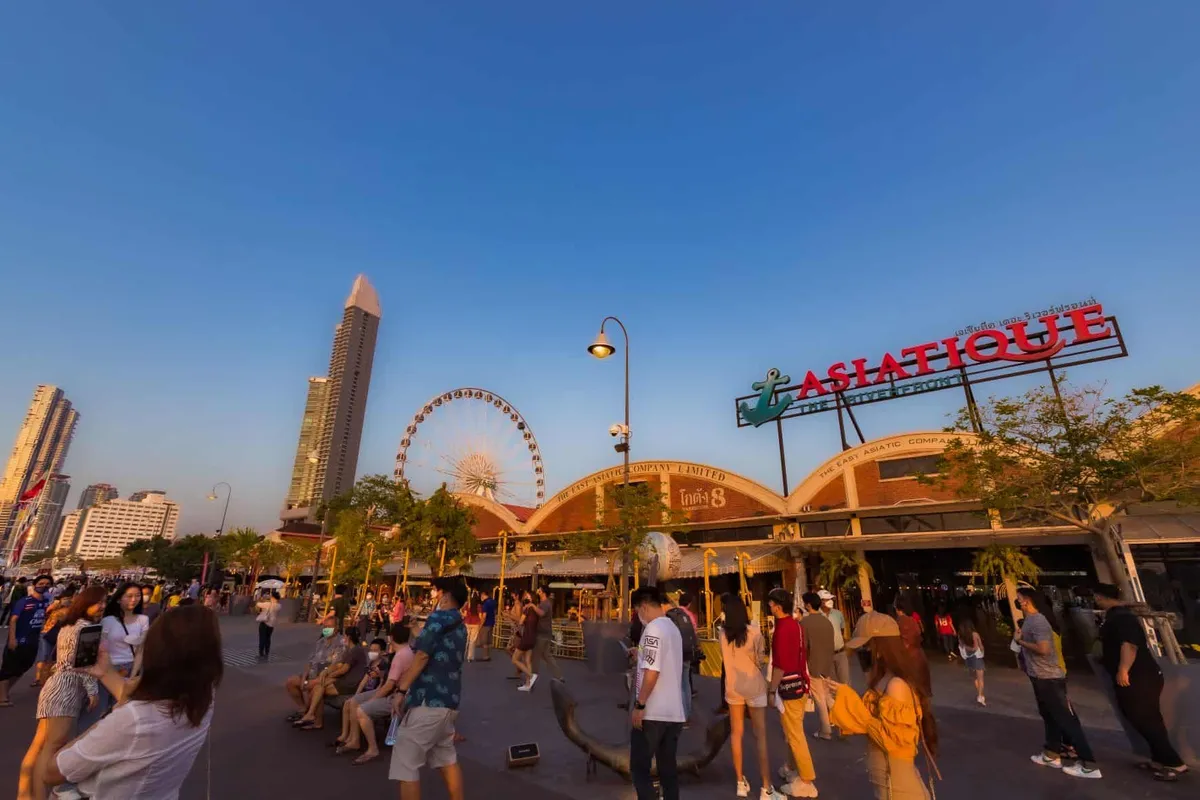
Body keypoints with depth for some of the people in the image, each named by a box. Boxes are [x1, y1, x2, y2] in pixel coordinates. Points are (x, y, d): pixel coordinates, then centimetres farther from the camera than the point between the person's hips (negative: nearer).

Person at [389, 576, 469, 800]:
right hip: (449, 700, 9)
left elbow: (422, 656, -16)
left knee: (405, 762, 3)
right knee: (447, 759, 19)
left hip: (428, 699, -9)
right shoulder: (460, 626, 15)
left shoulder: (439, 618, -10)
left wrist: (401, 690, -12)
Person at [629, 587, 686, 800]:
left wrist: (639, 705, -14)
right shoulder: (673, 629, 10)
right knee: (668, 768, 15)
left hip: (652, 713, -8)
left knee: (640, 768, 3)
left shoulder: (653, 629, -15)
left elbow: (652, 671, -20)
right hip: (674, 713, 8)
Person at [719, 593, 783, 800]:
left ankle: (741, 783, 22)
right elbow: (760, 660, -10)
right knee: (760, 736, 4)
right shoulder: (753, 631, -16)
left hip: (732, 687, 3)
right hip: (754, 687, -3)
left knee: (736, 734, 14)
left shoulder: (723, 633, -6)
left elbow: (725, 659, 5)